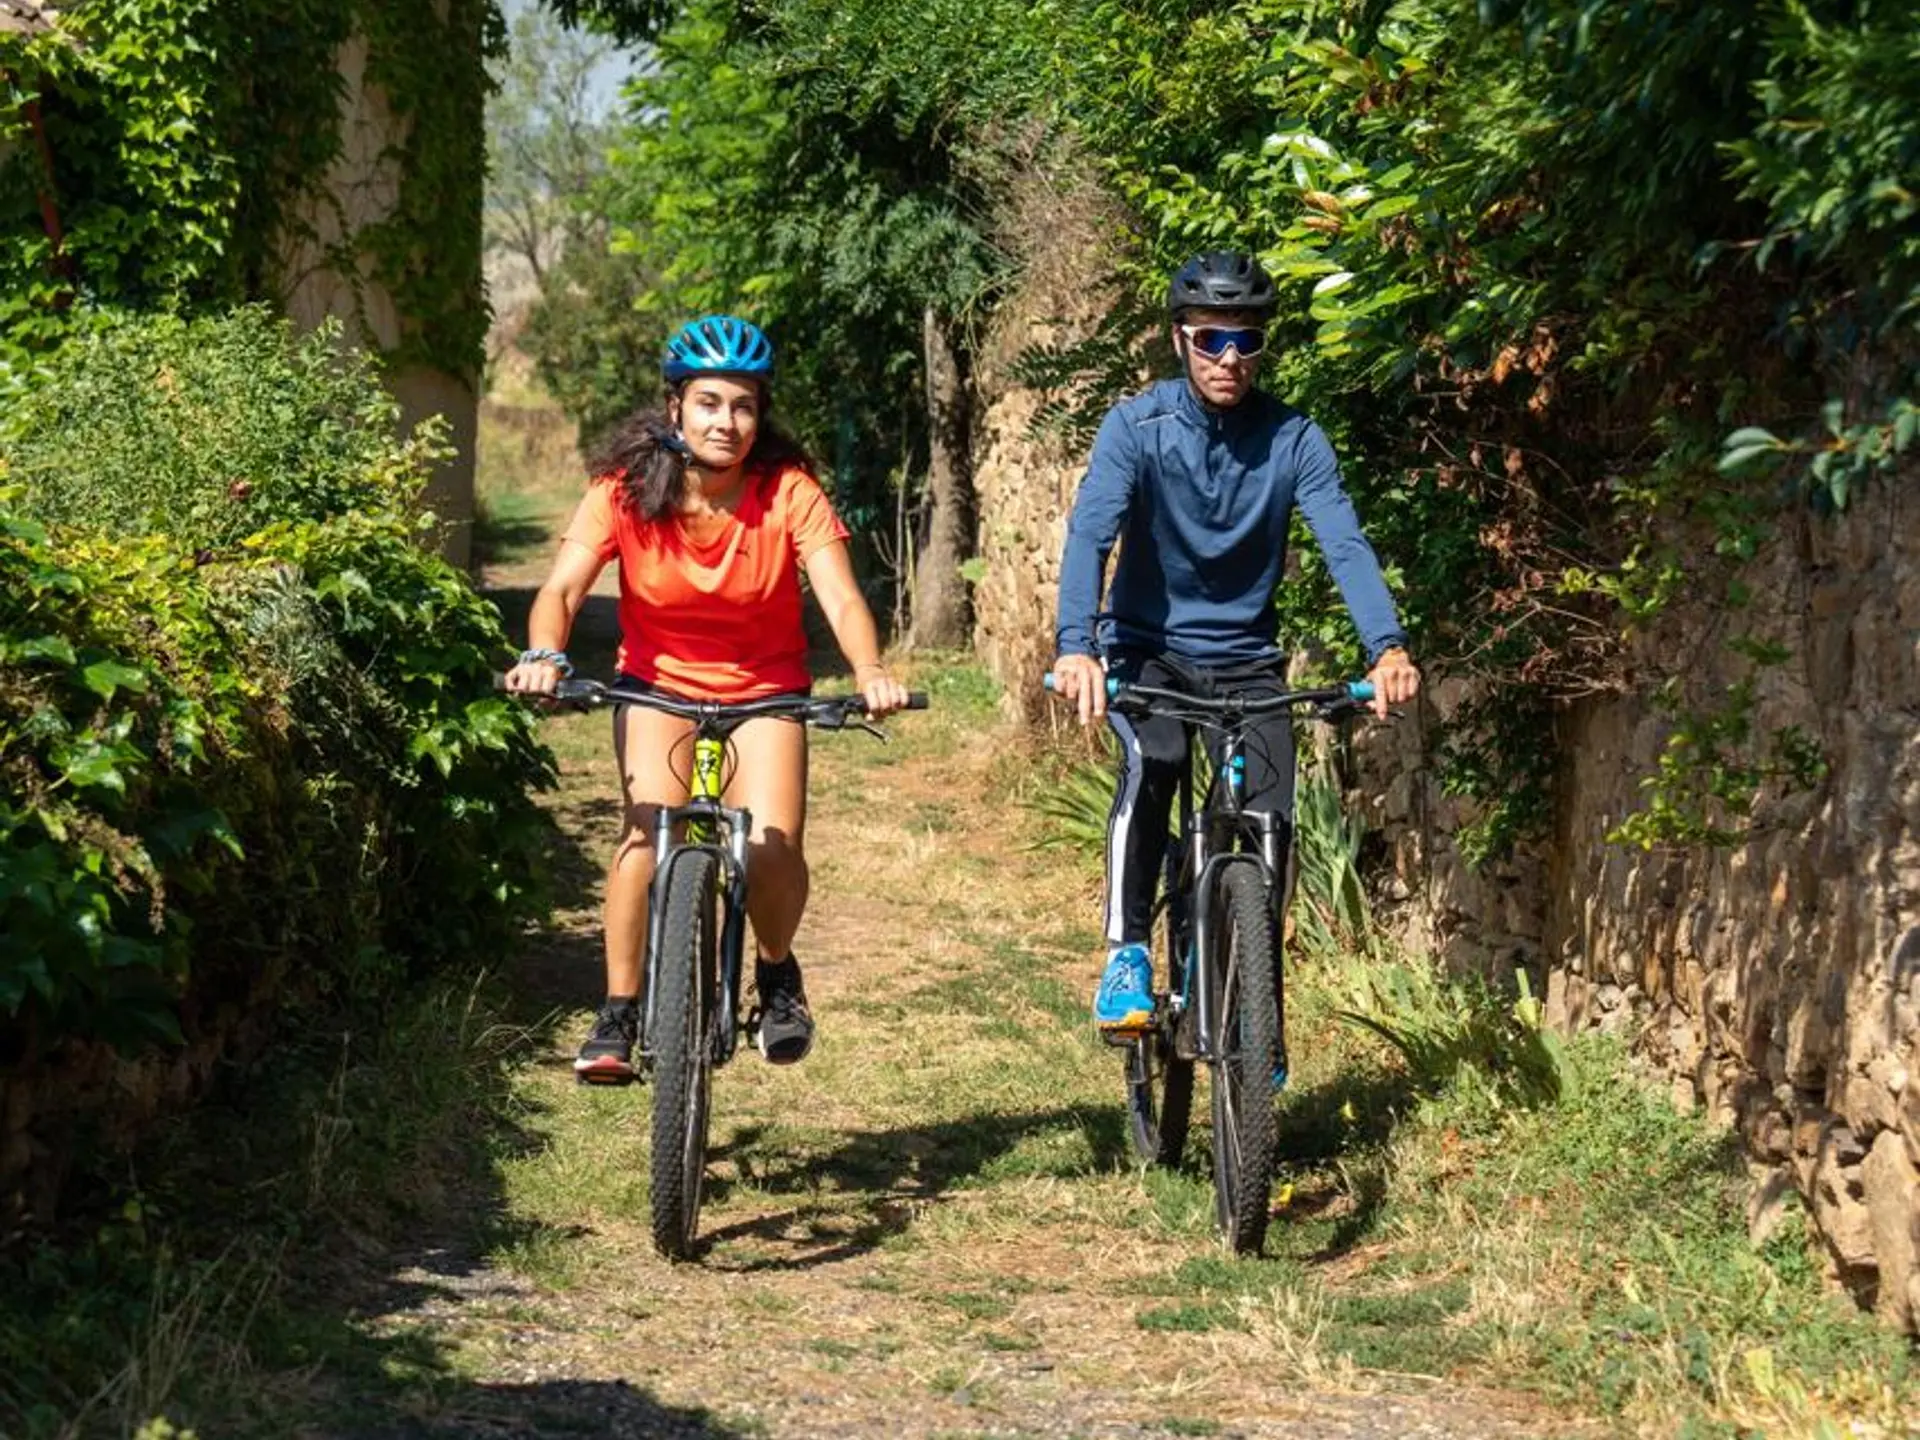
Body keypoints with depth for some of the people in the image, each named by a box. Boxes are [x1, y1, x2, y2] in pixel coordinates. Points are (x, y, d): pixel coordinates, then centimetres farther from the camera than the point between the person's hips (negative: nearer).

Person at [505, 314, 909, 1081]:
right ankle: (618, 1014, -11)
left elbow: (841, 597, -27)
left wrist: (870, 672, -47)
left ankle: (776, 971, 12)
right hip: (659, 681, 0)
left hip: (764, 689, 0)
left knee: (772, 847, -21)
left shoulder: (789, 493, -17)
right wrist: (544, 653, -47)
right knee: (647, 831, -25)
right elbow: (562, 587, -25)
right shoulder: (625, 490, -16)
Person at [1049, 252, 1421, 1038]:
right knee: (1151, 763, -32)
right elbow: (1089, 533, -26)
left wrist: (1387, 646, -39)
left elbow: (1345, 543, -21)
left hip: (1245, 657, 2)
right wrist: (1075, 646, -43)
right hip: (1146, 647, -2)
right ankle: (1125, 951, -20)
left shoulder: (1294, 439, -9)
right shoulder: (1137, 427, -13)